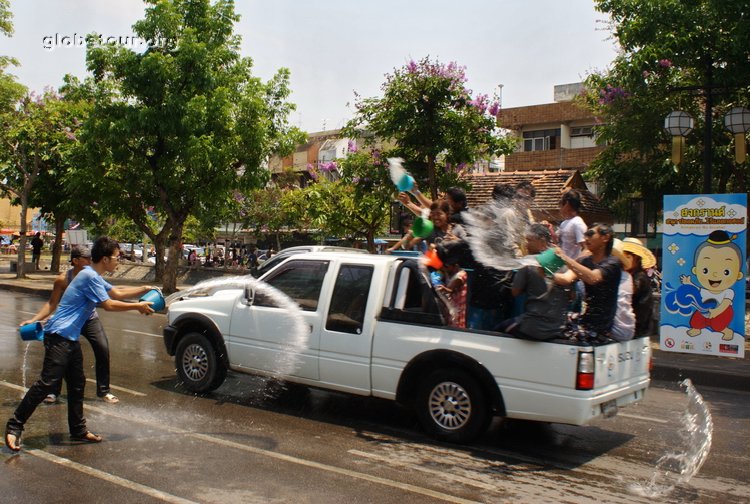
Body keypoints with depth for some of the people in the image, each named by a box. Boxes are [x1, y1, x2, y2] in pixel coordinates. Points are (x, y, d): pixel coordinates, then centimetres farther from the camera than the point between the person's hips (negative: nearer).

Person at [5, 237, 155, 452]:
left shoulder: (95, 278, 15)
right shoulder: (89, 276, -15)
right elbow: (109, 305, -15)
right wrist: (137, 306, -6)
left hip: (71, 338, 10)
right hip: (58, 336, -10)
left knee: (77, 384, 11)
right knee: (48, 382, -11)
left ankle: (78, 430, 18)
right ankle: (14, 426, -3)